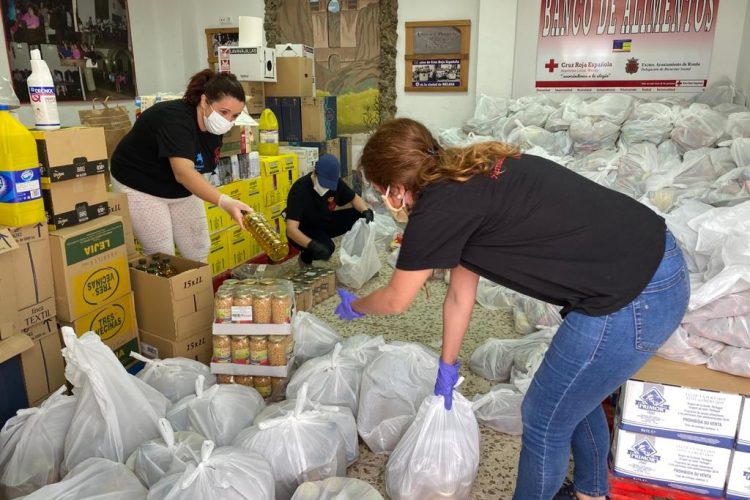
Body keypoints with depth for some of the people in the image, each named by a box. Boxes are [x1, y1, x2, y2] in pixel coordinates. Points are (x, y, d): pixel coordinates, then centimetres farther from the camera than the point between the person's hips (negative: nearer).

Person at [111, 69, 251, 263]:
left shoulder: (213, 126, -9)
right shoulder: (175, 119, -32)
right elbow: (183, 173, -47)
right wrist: (224, 202, -60)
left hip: (181, 189, 7)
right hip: (140, 187, -7)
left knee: (199, 251, 6)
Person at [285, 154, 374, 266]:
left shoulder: (336, 182, -14)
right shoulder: (300, 189, -31)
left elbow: (354, 198, 3)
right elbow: (291, 230, -38)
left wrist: (366, 211, -20)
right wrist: (312, 245, -55)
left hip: (325, 222, 6)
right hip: (304, 231, -5)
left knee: (360, 216, -14)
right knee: (327, 248, -35)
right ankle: (305, 257, -2)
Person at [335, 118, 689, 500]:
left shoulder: (440, 206, -16)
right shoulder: (467, 182, 11)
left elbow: (395, 300, 1)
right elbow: (460, 295, 19)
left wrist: (352, 306, 22)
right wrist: (447, 365, 29)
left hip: (634, 299, -9)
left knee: (545, 420, 11)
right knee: (576, 395, 28)